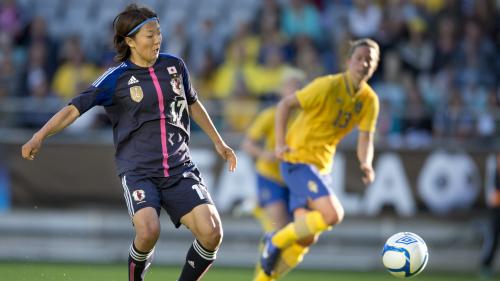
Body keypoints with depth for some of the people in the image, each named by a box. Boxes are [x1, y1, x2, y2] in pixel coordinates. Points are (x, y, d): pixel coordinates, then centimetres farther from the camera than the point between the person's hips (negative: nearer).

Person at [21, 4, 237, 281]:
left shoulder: (174, 66, 10)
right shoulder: (117, 78, -3)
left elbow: (192, 103, 27)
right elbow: (76, 107, -8)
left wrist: (218, 142, 35)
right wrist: (39, 137, -22)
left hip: (180, 168, 4)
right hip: (138, 171, -4)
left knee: (211, 232, -16)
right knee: (148, 231, -30)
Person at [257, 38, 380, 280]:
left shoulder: (370, 100, 2)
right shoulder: (328, 86, -16)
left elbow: (365, 139, 2)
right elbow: (285, 104, -11)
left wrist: (366, 164, -20)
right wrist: (280, 144, -20)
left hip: (321, 167, 7)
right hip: (298, 160, -7)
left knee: (306, 239, 2)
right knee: (333, 214, -23)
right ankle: (277, 241, -4)